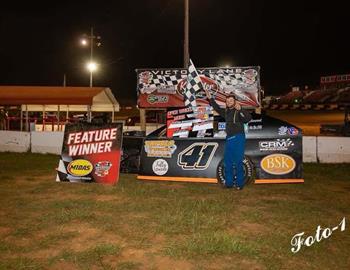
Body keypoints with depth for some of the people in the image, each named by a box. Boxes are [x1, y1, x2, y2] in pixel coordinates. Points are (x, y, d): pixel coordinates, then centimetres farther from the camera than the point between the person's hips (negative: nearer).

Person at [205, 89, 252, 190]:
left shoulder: (239, 111, -6)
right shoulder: (226, 111, 15)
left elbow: (248, 118, -23)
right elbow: (217, 108, 32)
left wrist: (240, 109, -37)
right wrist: (210, 98, 31)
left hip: (238, 138, -7)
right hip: (229, 139, 7)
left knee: (238, 162, -5)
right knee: (227, 161, 9)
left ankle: (239, 183, 2)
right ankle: (229, 182, 17)